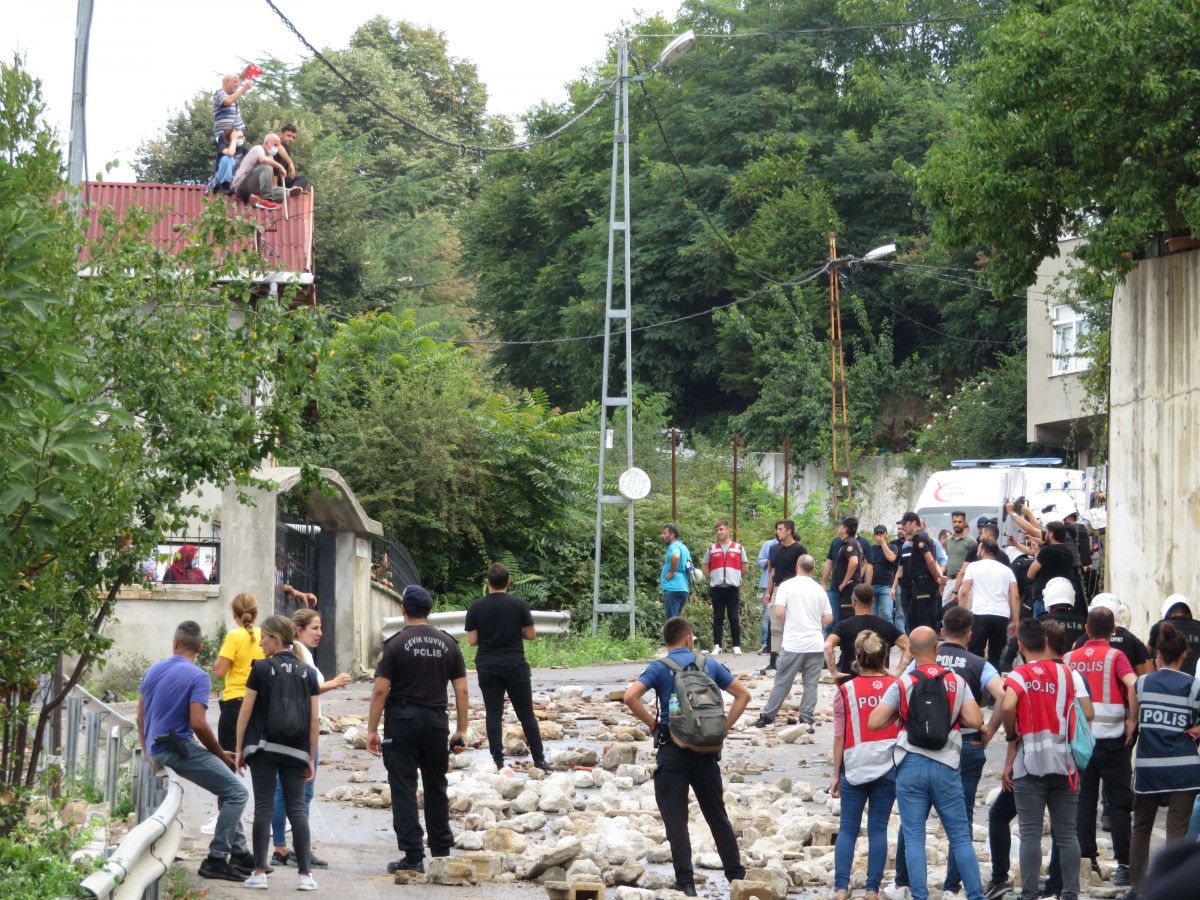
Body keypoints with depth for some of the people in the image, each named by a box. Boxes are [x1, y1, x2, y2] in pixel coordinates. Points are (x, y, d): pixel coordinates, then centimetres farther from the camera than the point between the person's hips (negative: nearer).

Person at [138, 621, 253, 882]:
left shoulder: (152, 671, 12)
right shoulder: (198, 677, -11)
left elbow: (140, 718, 17)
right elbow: (198, 724, -19)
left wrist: (149, 754, 29)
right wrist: (221, 754, -5)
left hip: (156, 750, 9)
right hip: (180, 749, -9)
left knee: (229, 786, 19)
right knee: (236, 792, -7)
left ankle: (239, 853, 18)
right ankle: (216, 860, -11)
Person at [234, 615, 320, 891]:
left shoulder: (262, 669, -3)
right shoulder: (307, 673, 5)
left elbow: (246, 712, -3)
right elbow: (315, 720, 4)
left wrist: (239, 749, 5)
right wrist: (311, 758, 10)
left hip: (263, 747, -2)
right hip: (296, 751, 2)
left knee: (264, 807, 1)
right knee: (297, 807, 4)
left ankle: (259, 872, -1)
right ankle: (305, 874, -2)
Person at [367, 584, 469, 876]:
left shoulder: (396, 644, -6)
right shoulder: (448, 644, 5)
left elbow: (380, 690, -10)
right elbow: (461, 691, 4)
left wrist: (372, 731, -5)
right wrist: (461, 731, 10)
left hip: (402, 721, -4)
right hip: (436, 721, 4)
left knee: (404, 789, -2)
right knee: (436, 788, 16)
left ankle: (413, 857, -7)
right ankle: (441, 852, 22)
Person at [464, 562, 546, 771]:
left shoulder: (476, 607, -2)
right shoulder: (519, 604, -5)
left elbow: (472, 640, -2)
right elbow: (531, 634, -1)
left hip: (487, 666, 1)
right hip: (515, 665, -1)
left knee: (493, 714, 4)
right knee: (526, 714, 6)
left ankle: (498, 761, 0)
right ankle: (539, 760, 7)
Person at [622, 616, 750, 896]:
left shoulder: (659, 668, -3)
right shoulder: (710, 664, 7)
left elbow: (630, 696, -17)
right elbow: (743, 694, 8)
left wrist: (652, 724, -3)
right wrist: (724, 727, 9)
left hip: (673, 749, -3)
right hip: (707, 750, 3)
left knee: (676, 819, 0)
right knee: (717, 815, 15)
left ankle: (686, 883, -6)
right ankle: (737, 875, 18)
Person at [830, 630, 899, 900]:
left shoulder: (846, 691, -2)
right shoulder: (896, 687, 2)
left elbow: (840, 737, -1)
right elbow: (904, 729, 7)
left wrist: (836, 774, 6)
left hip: (855, 767, -1)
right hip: (888, 766, 1)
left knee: (848, 829, 6)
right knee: (878, 829, 5)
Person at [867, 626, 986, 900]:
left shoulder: (902, 685, -2)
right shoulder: (957, 682, 2)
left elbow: (874, 723, -7)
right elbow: (975, 721, -8)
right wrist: (952, 717, 12)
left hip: (911, 765, -1)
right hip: (946, 767, 1)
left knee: (914, 837, 3)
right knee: (961, 837, 8)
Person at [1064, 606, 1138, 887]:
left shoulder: (1069, 658, 6)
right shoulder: (1115, 656, -4)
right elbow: (1133, 685, -21)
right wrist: (1132, 720, -11)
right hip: (1112, 737, -3)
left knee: (1083, 801, 11)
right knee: (1118, 802, 2)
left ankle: (1085, 859, 11)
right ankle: (1123, 865, -1)